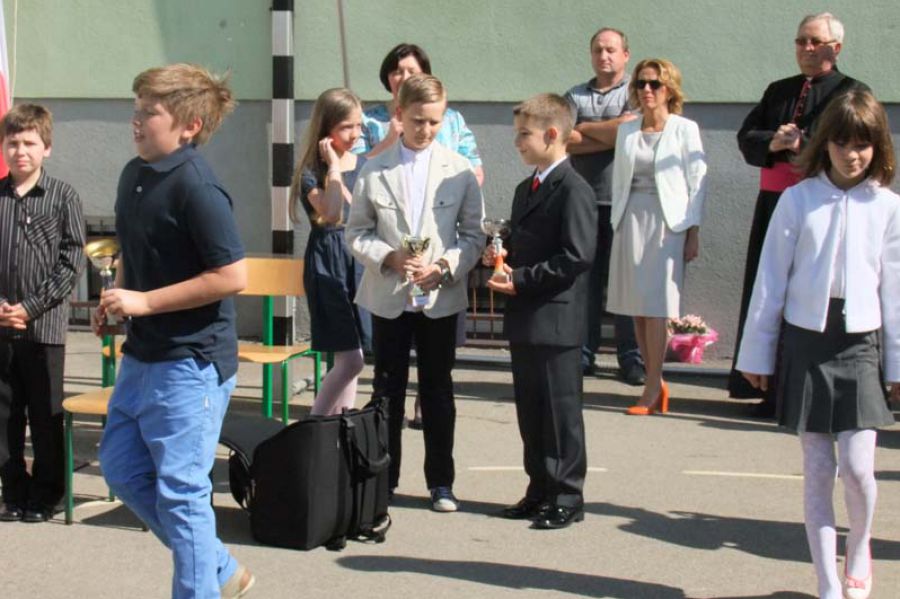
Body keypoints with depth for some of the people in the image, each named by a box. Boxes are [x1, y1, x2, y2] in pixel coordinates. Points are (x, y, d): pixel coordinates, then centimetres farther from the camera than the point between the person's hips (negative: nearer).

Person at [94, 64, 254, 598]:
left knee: (180, 491, -3)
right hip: (142, 355, 10)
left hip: (191, 362, -10)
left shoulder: (196, 187, -19)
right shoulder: (134, 174, 8)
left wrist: (144, 301, -20)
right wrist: (115, 302, 5)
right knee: (122, 470, 16)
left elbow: (233, 276, -23)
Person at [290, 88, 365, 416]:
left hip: (361, 260, 6)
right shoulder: (312, 170, -9)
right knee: (351, 359, -11)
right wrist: (333, 166, -20)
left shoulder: (363, 164, 9)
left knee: (350, 357, 9)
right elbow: (331, 213, -25)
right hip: (327, 263, -6)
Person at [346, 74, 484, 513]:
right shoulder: (374, 171, 0)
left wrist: (444, 266, -15)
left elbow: (475, 234, 1)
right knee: (387, 389, 8)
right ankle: (383, 476, 19)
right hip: (389, 296, 0)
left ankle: (440, 481, 17)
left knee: (438, 390, 8)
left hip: (440, 297, 0)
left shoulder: (458, 170, -2)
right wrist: (388, 258, -14)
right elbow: (357, 232, 3)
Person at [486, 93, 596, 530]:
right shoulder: (525, 189, 17)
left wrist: (520, 278, -20)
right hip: (524, 320, 9)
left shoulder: (573, 190, -13)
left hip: (556, 321, -9)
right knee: (530, 411, 14)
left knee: (561, 412, -1)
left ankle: (567, 497, 8)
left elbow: (577, 257, -20)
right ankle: (540, 490, 24)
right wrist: (500, 256, 5)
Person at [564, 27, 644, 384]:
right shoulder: (575, 96, 14)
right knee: (585, 279, 4)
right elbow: (564, 141, -1)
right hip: (583, 201, 3)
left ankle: (631, 359, 3)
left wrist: (584, 128, 0)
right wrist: (609, 137, -7)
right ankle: (583, 354, 9)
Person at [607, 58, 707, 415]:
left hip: (666, 222, -5)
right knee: (636, 308, 4)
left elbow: (696, 184, -1)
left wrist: (693, 233, -5)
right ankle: (656, 382, 13)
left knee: (655, 307, -8)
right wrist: (617, 223, 9)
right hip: (631, 221, 5)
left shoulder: (685, 129, -1)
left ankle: (652, 389, -4)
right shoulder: (626, 130, 11)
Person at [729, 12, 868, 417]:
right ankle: (772, 388, 14)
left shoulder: (852, 93, 0)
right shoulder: (778, 91, 18)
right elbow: (746, 137, 9)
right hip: (773, 203, 6)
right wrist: (772, 143, -11)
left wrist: (798, 145, -16)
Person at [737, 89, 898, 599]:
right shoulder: (799, 200, -1)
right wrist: (757, 353, 4)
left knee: (857, 466, -7)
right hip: (806, 344, 0)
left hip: (859, 345, 0)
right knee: (818, 471, 3)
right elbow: (772, 279, 3)